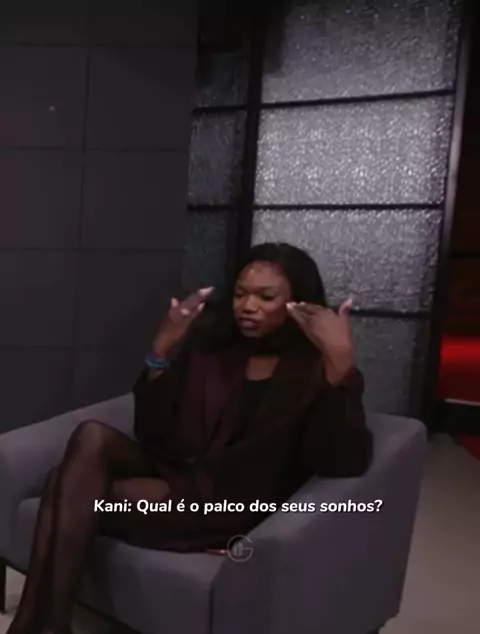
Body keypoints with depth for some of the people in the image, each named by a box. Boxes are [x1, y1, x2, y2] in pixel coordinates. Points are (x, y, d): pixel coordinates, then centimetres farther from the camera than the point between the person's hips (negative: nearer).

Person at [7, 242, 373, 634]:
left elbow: (344, 464, -22)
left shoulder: (318, 371, -5)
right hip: (171, 475, 5)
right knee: (93, 437, -23)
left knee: (77, 495, -21)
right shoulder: (209, 347, 7)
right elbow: (151, 433, 2)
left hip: (234, 511, -5)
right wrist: (163, 349, -11)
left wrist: (342, 361, -32)